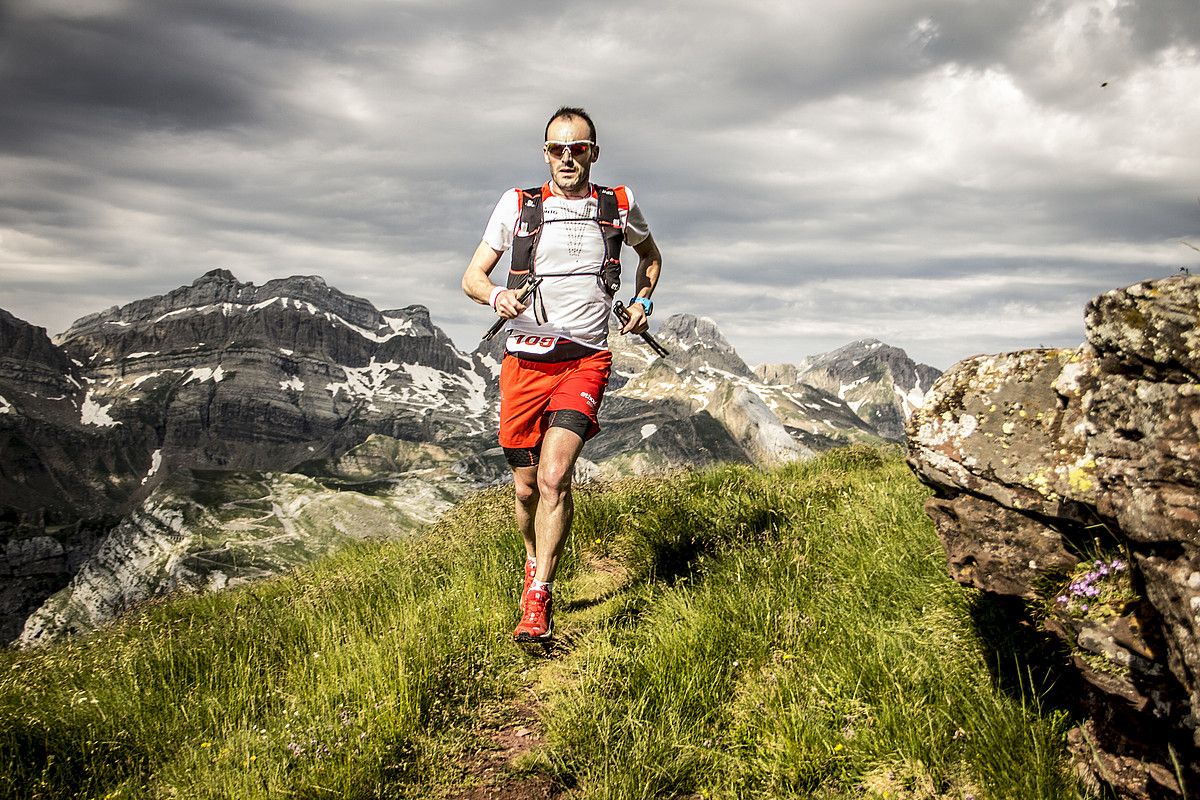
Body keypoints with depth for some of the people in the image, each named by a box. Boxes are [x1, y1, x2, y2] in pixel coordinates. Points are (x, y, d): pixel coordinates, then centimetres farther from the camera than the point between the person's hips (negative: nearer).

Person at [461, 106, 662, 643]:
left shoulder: (620, 205, 7)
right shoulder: (518, 205, 4)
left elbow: (650, 255, 28)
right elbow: (471, 277, 7)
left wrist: (642, 302, 11)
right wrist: (498, 296, -15)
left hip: (585, 359, -1)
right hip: (524, 360, 1)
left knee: (554, 477, -20)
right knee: (526, 487, 9)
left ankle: (538, 600, -10)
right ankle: (535, 564, 38)